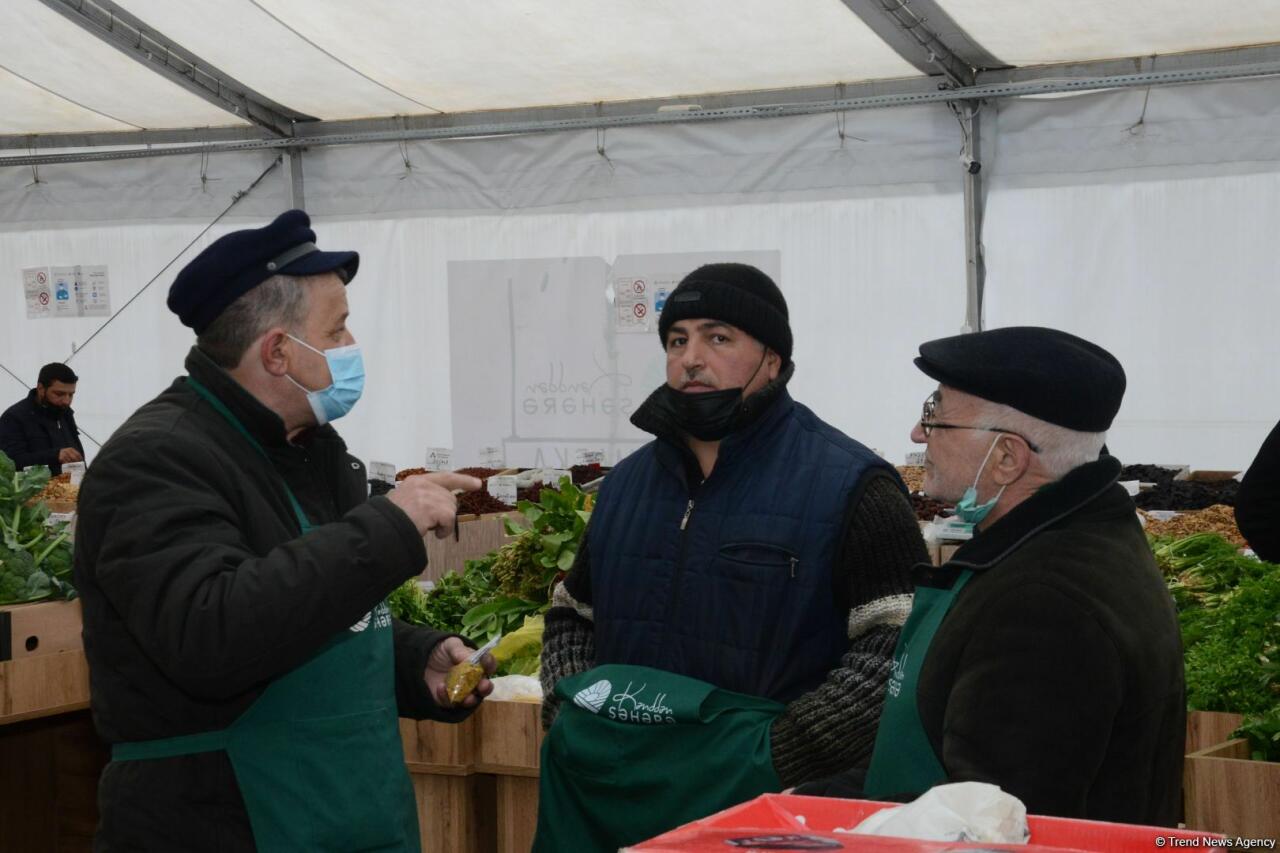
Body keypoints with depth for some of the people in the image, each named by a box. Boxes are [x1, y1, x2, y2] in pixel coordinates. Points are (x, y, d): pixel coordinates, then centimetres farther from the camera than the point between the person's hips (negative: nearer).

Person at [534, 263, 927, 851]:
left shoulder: (846, 485, -8)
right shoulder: (628, 482, 12)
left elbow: (902, 644, -15)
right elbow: (572, 615, 23)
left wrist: (783, 754, -19)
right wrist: (570, 715, 5)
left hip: (761, 797, -5)